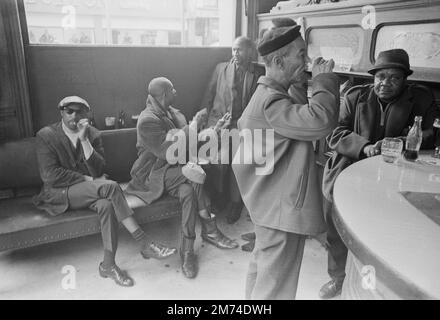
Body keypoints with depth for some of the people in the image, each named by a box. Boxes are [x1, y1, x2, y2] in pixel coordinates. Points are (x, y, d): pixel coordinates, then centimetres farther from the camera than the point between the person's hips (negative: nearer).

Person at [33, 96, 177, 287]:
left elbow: (98, 171, -6)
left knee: (107, 204, -33)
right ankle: (145, 244, -30)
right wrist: (87, 179, -15)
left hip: (88, 191, 4)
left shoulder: (92, 134, 6)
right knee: (110, 186, -31)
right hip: (60, 194, -3)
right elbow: (49, 174, -12)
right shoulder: (46, 136, -2)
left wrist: (84, 140, -16)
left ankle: (108, 264, -24)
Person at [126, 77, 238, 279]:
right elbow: (167, 152, -24)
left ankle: (187, 251, -17)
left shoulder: (173, 113, 10)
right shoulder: (148, 120, -15)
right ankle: (210, 230, -19)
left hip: (174, 169, 7)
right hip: (154, 174, -7)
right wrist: (192, 128, -22)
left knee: (188, 191, -24)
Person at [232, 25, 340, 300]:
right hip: (282, 208, -11)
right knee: (275, 286, 3)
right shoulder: (271, 101, -24)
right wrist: (323, 80, -21)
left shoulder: (267, 95, 10)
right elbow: (321, 121, -38)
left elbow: (243, 126, 24)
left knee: (263, 266, 26)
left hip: (273, 204, 11)